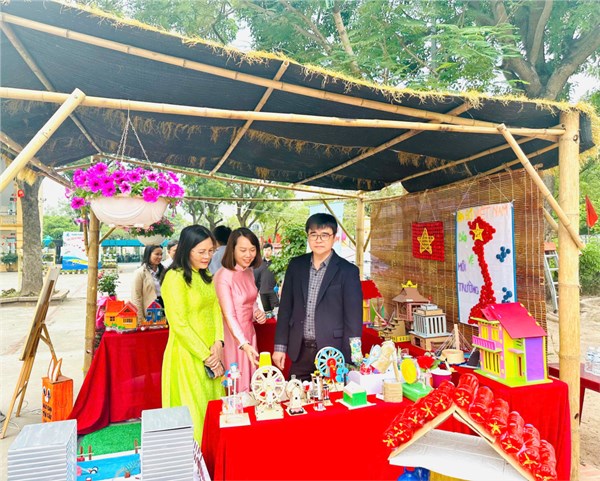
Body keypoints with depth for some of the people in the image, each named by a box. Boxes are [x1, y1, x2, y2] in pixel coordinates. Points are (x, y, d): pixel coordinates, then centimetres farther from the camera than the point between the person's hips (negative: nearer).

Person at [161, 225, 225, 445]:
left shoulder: (206, 276, 10)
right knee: (193, 409, 4)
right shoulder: (175, 278, -15)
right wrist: (206, 356, -14)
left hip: (212, 353, 7)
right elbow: (179, 324, -17)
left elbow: (216, 311, 8)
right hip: (188, 354, -7)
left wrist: (218, 344, -8)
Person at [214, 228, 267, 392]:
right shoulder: (223, 276, -18)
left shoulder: (249, 272, 5)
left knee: (249, 384, 17)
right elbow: (229, 316, -22)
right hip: (232, 337, -7)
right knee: (236, 387, 7)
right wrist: (244, 344, -31)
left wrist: (258, 314, -3)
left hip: (249, 333, 7)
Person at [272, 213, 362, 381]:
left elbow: (353, 318, -7)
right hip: (300, 351, 3)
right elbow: (285, 307, 7)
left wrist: (349, 360, -9)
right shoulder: (296, 265, 4)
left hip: (332, 353, -3)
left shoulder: (348, 271, -7)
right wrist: (280, 346, 5)